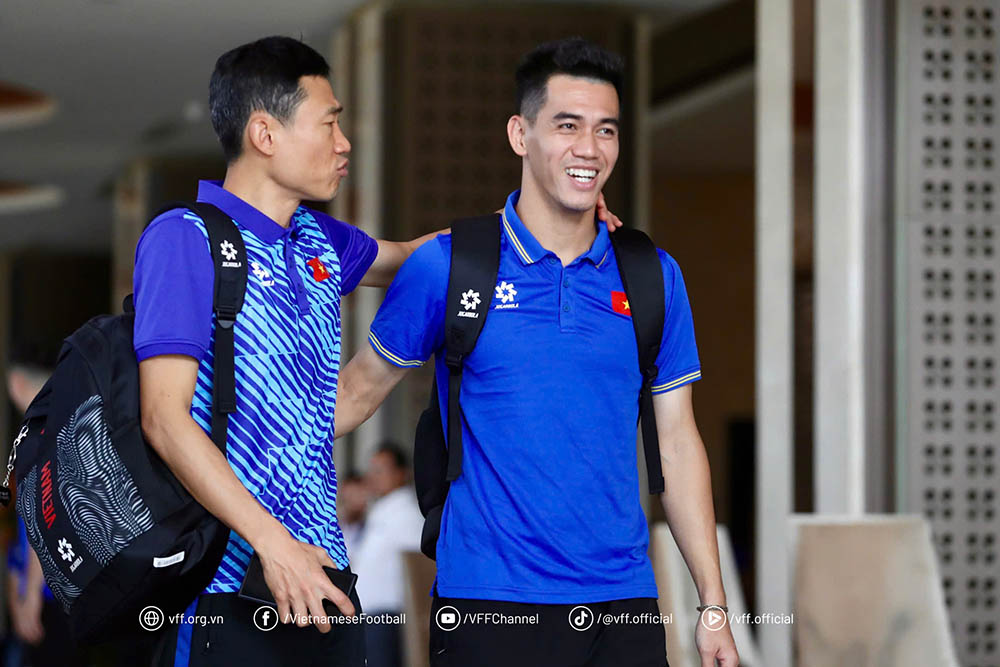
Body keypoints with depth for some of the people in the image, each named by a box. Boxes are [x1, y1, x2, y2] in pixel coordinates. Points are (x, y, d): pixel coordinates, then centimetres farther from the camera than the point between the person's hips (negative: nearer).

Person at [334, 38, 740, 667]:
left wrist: (713, 604, 6)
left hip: (624, 606, 3)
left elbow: (677, 442, 9)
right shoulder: (445, 267, -1)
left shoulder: (654, 278, 6)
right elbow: (363, 385, 10)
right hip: (489, 606, -3)